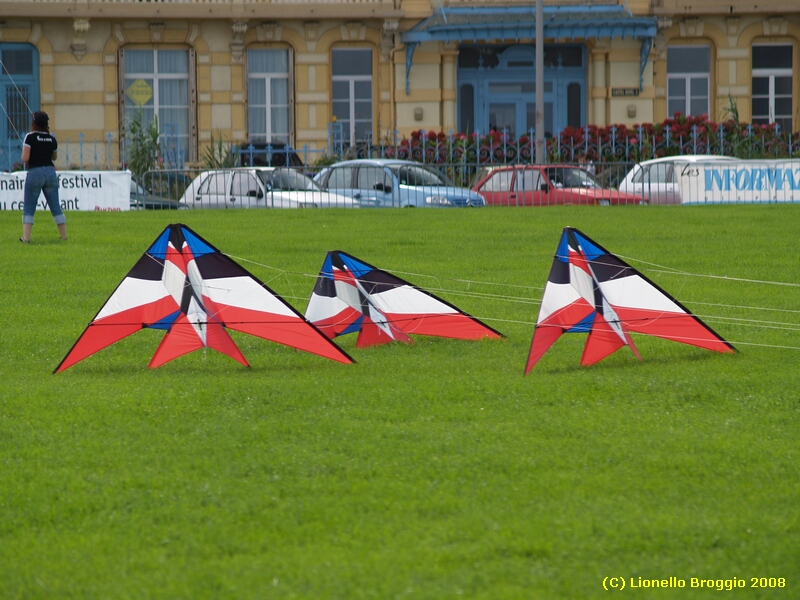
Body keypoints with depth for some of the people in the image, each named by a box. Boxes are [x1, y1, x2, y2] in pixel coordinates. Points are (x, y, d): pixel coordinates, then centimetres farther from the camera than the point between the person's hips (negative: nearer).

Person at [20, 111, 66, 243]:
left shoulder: (30, 137, -8)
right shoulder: (52, 139, 6)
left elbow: (25, 158, -14)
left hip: (35, 172, -4)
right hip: (50, 171, 4)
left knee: (28, 208, 2)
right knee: (56, 207, 10)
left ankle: (26, 237, -8)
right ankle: (64, 236, 10)